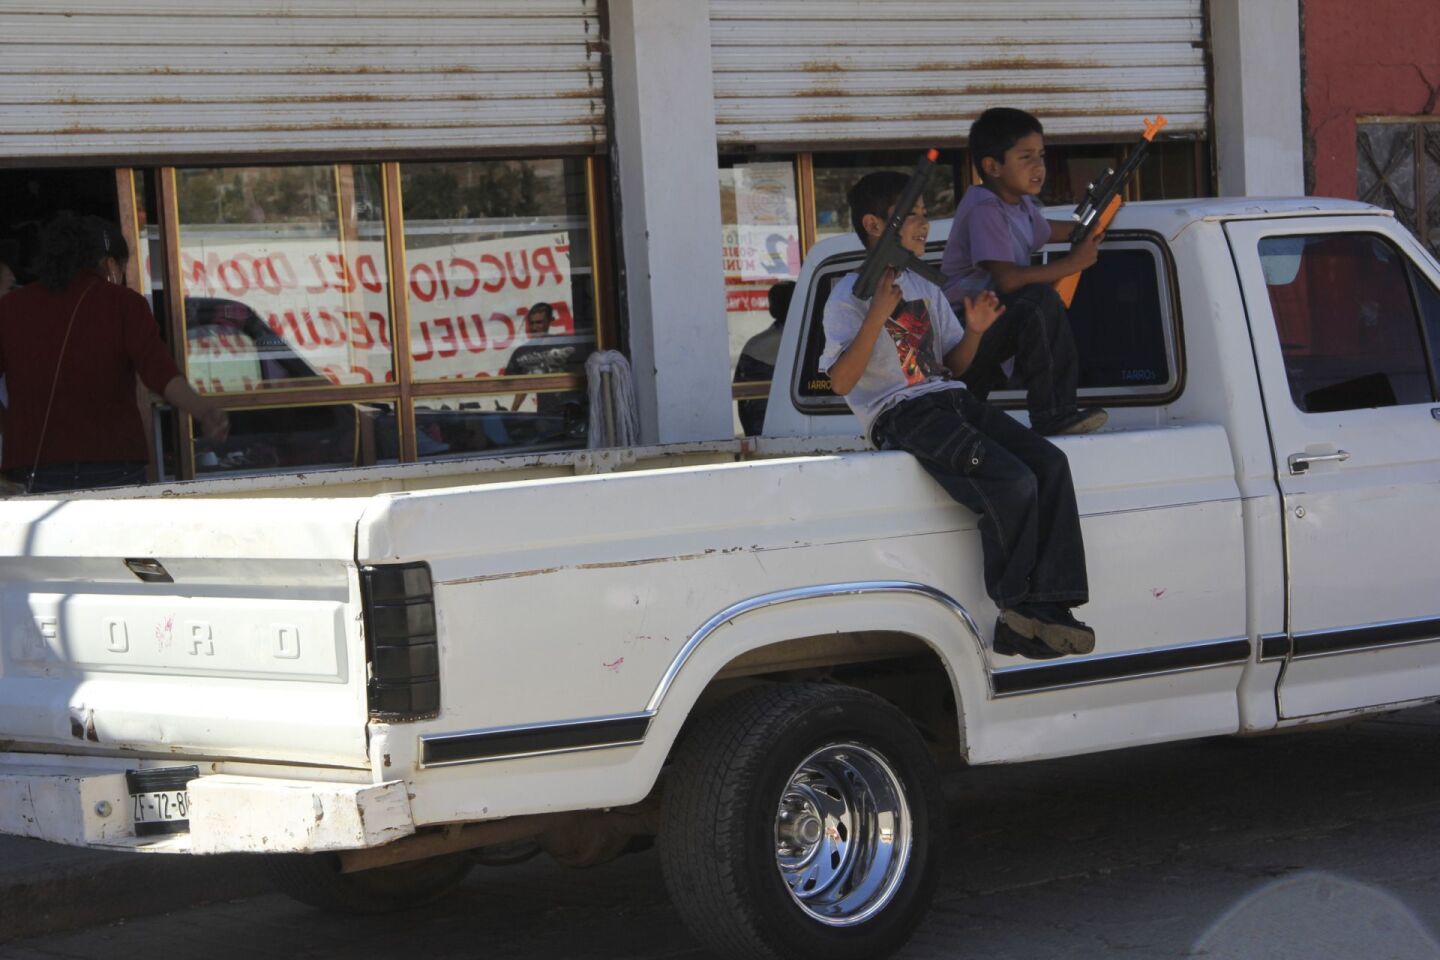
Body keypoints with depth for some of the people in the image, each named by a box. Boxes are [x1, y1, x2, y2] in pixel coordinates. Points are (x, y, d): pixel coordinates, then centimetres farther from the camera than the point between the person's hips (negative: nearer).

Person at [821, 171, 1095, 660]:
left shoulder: (926, 291, 22)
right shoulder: (850, 295, -2)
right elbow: (840, 382, -13)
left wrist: (974, 330, 2)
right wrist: (878, 314, -20)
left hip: (951, 401, 8)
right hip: (900, 414, -8)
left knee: (1049, 462, -16)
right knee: (1012, 482, -27)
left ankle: (1049, 607, -21)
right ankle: (1017, 612, -11)